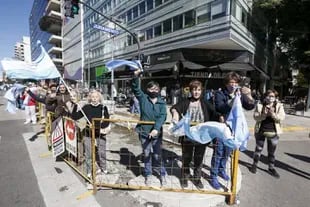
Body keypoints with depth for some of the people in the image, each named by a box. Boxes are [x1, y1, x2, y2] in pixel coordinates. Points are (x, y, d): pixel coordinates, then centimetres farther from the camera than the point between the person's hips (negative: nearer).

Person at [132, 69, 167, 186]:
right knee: (146, 155, 15)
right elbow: (135, 88, -11)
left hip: (157, 133, -1)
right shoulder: (143, 98, -1)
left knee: (157, 155, 9)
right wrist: (136, 76, -28)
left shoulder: (162, 103, -3)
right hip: (144, 132, 1)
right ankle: (148, 175, 36)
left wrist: (156, 128, -30)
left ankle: (162, 174, 34)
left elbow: (162, 117, -15)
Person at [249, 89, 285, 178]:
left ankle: (271, 168, 29)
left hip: (273, 132, 1)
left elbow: (282, 117, -9)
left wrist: (273, 114, -26)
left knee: (271, 151, 12)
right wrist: (263, 115, -27)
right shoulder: (259, 105, -3)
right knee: (258, 149, 12)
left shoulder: (279, 106, 0)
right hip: (260, 131, -1)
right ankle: (255, 164, 29)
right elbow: (255, 117, -9)